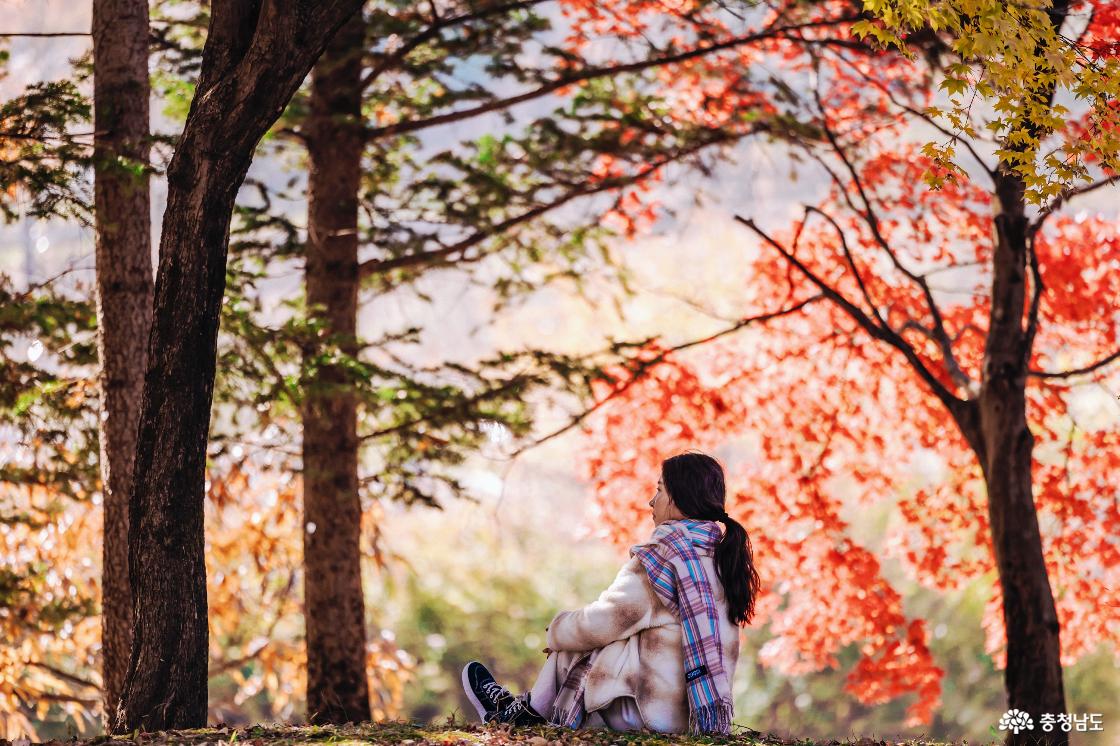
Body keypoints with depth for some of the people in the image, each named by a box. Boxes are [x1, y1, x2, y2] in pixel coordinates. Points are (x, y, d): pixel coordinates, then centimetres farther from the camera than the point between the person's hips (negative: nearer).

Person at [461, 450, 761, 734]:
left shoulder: (660, 556, -16)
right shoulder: (724, 554, 9)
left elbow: (603, 623, -11)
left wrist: (558, 630, 10)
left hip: (656, 713, -8)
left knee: (569, 651, 13)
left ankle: (529, 711, 34)